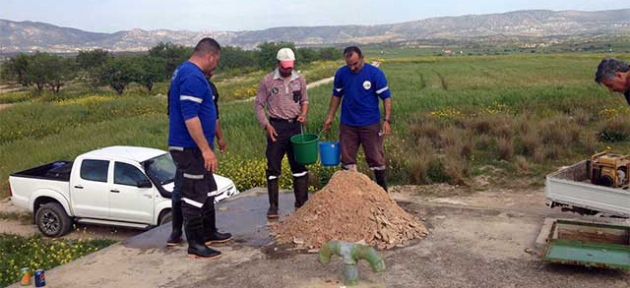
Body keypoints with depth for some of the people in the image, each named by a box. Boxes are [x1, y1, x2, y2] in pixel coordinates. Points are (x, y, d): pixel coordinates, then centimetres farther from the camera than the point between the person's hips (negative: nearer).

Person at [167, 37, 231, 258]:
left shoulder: (186, 72, 15)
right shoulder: (192, 77, -20)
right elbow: (190, 117, -26)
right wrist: (206, 149, -25)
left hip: (195, 148, 11)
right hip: (191, 148, -11)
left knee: (208, 190, 20)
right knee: (195, 195, -2)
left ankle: (209, 232, 33)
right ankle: (195, 244, 9)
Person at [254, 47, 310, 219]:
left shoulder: (300, 80, 4)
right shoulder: (268, 81, -4)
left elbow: (304, 100, 15)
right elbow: (259, 105, -1)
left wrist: (304, 114, -6)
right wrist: (266, 125, -10)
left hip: (295, 125, 3)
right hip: (276, 126, -3)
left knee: (299, 164, 8)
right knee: (273, 166, 2)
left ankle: (302, 202, 20)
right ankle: (273, 206, 11)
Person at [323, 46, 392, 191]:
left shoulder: (375, 73, -9)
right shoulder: (341, 74, 1)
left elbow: (386, 97, -7)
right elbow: (336, 96, 14)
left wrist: (387, 120, -16)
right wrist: (330, 117, 12)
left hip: (371, 124, -3)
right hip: (347, 125, 3)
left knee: (376, 159, 3)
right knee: (347, 159, 9)